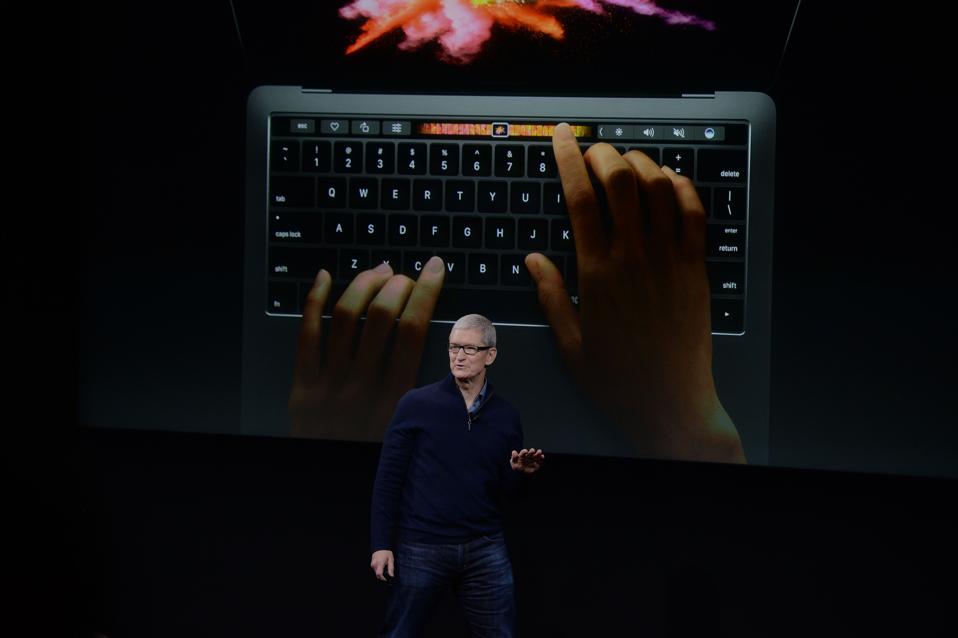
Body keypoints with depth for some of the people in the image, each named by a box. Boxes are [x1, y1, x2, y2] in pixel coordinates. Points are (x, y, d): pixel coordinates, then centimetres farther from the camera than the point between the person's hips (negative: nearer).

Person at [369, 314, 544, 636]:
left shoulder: (506, 416, 6)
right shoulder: (416, 404, -3)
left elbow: (503, 492, 12)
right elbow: (388, 478, -3)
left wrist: (518, 471, -10)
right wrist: (382, 544, -8)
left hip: (485, 549, 3)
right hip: (421, 548, -2)